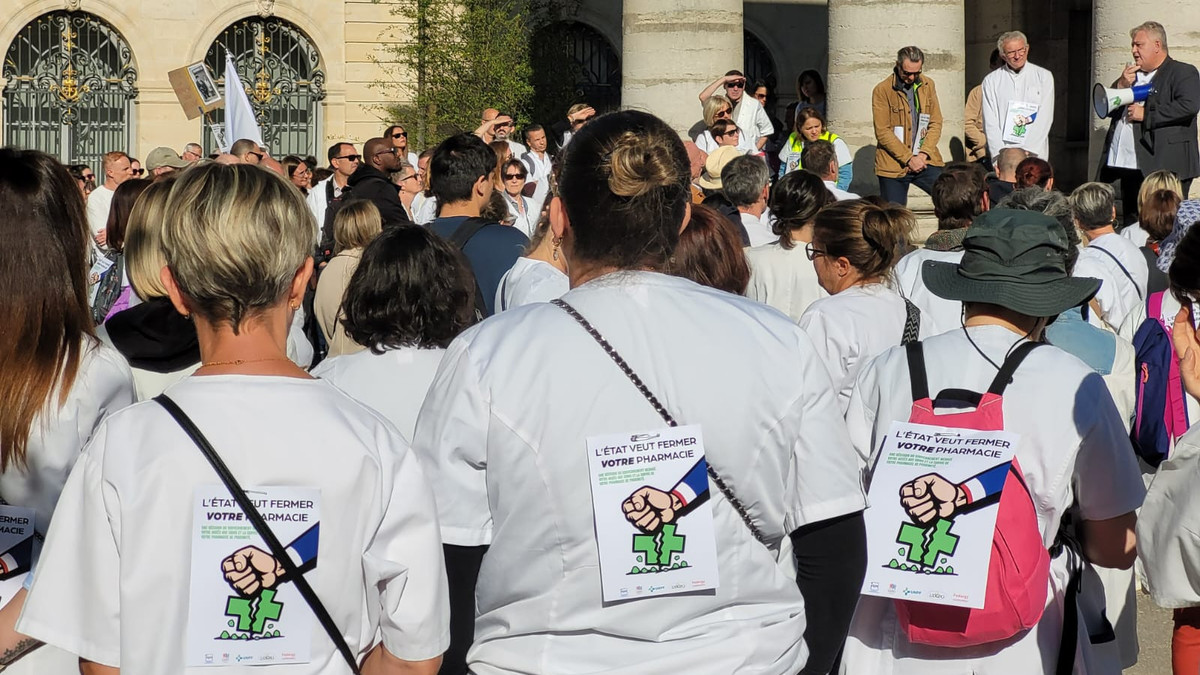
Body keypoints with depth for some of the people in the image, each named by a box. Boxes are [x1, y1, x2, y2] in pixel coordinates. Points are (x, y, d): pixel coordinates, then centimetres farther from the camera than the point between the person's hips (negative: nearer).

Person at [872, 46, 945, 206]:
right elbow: (882, 132, -9)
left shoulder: (928, 85, 10)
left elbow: (936, 124, 9)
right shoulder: (882, 90, -4)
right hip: (893, 166, -3)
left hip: (926, 161, 3)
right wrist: (908, 159, -14)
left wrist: (923, 154, -7)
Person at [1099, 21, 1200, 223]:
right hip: (1130, 169, 8)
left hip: (1165, 169, -8)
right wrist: (1121, 86, 2)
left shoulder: (1183, 73, 0)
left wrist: (1146, 115, -14)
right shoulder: (1132, 76, 24)